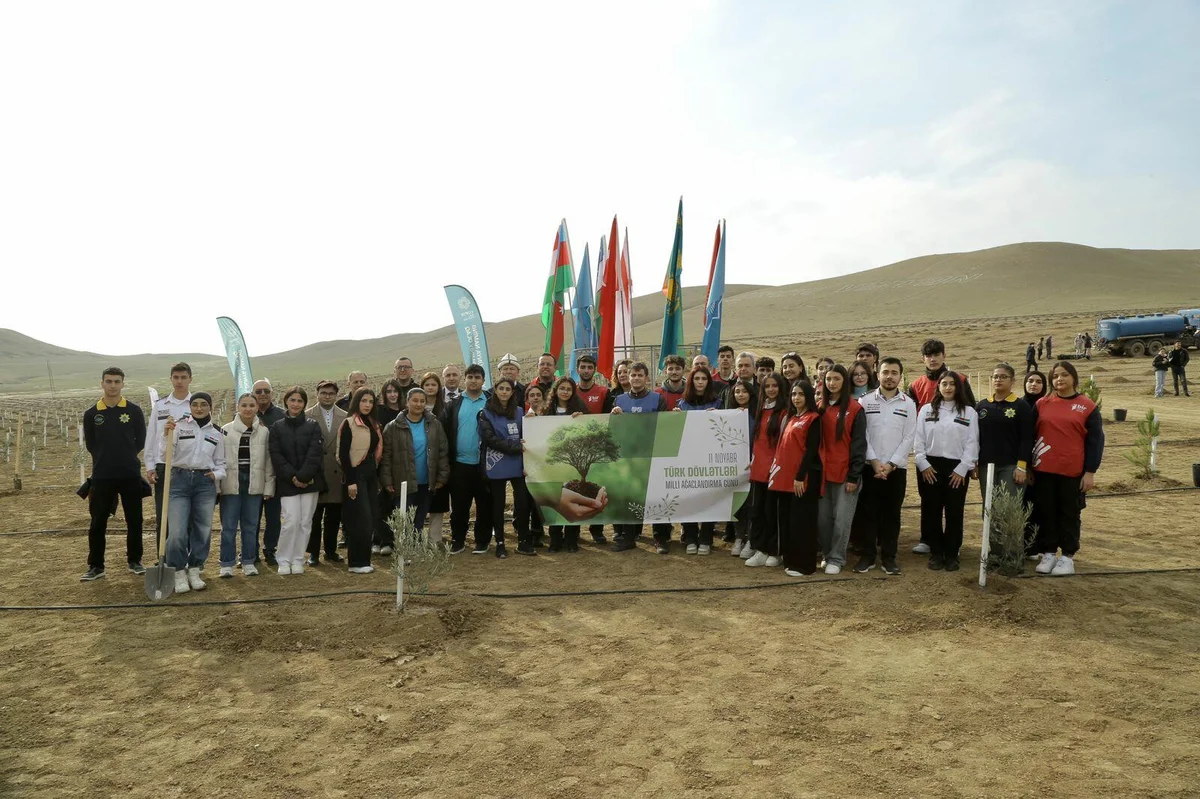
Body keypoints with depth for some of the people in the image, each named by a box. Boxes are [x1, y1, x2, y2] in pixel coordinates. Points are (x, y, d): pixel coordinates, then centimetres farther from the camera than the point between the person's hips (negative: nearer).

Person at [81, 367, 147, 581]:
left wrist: (125, 458, 4)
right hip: (102, 476, 0)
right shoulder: (91, 414, 2)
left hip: (130, 475, 0)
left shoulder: (134, 411, 0)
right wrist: (106, 460, 5)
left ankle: (135, 561, 20)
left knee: (134, 521, 7)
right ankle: (96, 566, 15)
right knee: (97, 523, 5)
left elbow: (141, 441, 5)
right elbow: (90, 445, 8)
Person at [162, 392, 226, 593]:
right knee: (177, 532, -7)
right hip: (180, 480, -2)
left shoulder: (216, 432, 9)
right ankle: (179, 573, 10)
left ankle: (194, 572, 22)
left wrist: (216, 474, -5)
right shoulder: (179, 425, 0)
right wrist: (166, 435, -22)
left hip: (206, 482, 3)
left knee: (203, 530, 6)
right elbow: (166, 455, -7)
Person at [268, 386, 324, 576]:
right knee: (291, 521, -9)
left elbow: (315, 454, -5)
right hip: (287, 482, -1)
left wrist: (303, 477, -14)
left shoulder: (313, 426, 4)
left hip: (310, 481, 1)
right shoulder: (277, 427, 5)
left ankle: (298, 560, 15)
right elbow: (276, 456, -1)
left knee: (305, 522, 3)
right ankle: (283, 560, 7)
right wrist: (292, 477, -12)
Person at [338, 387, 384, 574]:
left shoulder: (373, 424, 14)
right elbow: (343, 453, -13)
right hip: (356, 475, -7)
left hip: (371, 475, 8)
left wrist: (378, 478, 15)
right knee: (361, 520, -7)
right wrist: (350, 481, -17)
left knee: (371, 519, 7)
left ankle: (364, 559, 17)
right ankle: (356, 563, 2)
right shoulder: (349, 423, -8)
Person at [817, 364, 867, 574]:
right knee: (823, 518, 8)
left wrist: (854, 476, -10)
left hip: (845, 473, -4)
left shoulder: (854, 408, -4)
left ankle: (836, 559, 14)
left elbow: (859, 444, -6)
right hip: (823, 472, 4)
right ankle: (827, 555, 24)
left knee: (841, 519, 1)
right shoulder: (820, 407, 10)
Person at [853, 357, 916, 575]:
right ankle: (867, 555, 11)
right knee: (867, 512, 3)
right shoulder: (865, 401, 1)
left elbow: (908, 438, -2)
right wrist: (875, 461, -11)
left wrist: (891, 464, -9)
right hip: (869, 466, 0)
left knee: (891, 513, 6)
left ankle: (889, 556, 15)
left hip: (896, 468, 0)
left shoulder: (908, 404, 3)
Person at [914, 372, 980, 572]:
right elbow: (919, 440, 4)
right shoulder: (926, 409, 7)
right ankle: (935, 553, 15)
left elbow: (972, 443, -1)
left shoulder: (969, 412, 4)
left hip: (957, 468, -1)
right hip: (930, 466, 1)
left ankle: (951, 554, 14)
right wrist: (923, 464, -6)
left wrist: (962, 469, -8)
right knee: (931, 511, 4)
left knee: (954, 513, 3)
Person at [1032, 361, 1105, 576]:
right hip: (1043, 470, 2)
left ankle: (1067, 557, 16)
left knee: (1069, 515, 7)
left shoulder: (1087, 406, 0)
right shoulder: (1042, 404, 5)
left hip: (1073, 472, -2)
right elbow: (1030, 435, 8)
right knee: (1046, 513, 8)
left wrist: (1090, 472, -6)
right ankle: (1048, 554, 18)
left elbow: (1095, 441, -1)